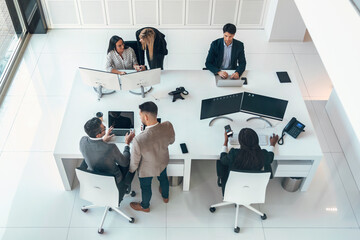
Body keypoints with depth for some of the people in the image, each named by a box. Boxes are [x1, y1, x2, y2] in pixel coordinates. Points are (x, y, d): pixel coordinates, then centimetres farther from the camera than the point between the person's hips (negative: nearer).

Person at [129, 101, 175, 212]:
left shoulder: (139, 139, -43)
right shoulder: (168, 126, -32)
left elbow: (134, 162, -24)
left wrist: (130, 170, -2)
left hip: (147, 170, -4)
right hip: (163, 162, 4)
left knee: (145, 187, 28)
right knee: (163, 178, 36)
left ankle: (145, 206, 59)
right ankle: (165, 196, 67)